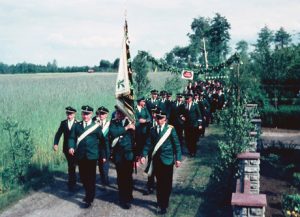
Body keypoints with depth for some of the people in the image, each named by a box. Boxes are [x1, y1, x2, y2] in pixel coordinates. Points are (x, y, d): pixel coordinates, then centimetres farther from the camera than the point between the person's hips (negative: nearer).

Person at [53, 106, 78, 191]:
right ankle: (73, 181, 33)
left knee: (71, 166, -5)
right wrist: (55, 144, -17)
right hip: (66, 148, 4)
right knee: (71, 166, 16)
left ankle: (71, 183, 5)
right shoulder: (63, 123, 4)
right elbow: (58, 134, -2)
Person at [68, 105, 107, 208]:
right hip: (80, 156, 3)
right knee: (83, 177, 13)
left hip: (92, 155, -3)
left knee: (91, 178, 0)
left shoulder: (96, 126, 1)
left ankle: (89, 199, 7)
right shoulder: (77, 125, 8)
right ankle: (88, 194, 34)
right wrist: (71, 147, -15)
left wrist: (103, 155, -1)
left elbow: (102, 141, 1)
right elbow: (72, 138, 5)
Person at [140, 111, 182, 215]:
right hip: (156, 159, 3)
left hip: (167, 159, -3)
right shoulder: (153, 130, 5)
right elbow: (148, 144, 3)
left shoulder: (170, 129, -4)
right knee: (159, 183, 13)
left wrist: (178, 158, -9)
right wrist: (144, 155, -9)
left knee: (166, 183, 3)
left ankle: (164, 205, 11)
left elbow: (176, 144, -4)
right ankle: (160, 202, 28)